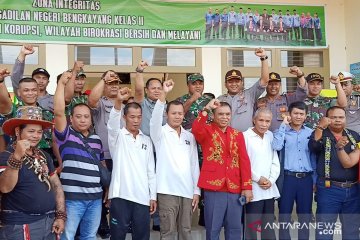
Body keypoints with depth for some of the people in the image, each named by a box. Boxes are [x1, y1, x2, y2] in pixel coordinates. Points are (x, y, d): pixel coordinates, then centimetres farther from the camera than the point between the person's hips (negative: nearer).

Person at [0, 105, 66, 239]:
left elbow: (57, 186, 12)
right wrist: (17, 157, -35)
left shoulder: (44, 156, 10)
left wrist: (61, 216, 4)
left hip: (49, 222, 6)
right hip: (20, 225, -6)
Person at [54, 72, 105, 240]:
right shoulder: (66, 135, -1)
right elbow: (58, 112, -17)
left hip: (95, 197, 5)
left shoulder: (97, 140, 14)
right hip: (72, 197, -5)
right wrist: (61, 83, -18)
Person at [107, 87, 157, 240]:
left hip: (142, 197, 3)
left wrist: (153, 196, 7)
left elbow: (151, 171, 13)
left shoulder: (146, 140, 13)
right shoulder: (117, 136, 2)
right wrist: (118, 101, -40)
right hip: (121, 195, -3)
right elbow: (112, 123, -22)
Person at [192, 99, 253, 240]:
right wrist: (206, 109, -26)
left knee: (235, 228, 12)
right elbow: (196, 129, -23)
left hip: (235, 188, 4)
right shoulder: (207, 130, 2)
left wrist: (247, 187, 1)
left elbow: (244, 161, 7)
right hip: (214, 187, -4)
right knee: (213, 228, 5)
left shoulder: (237, 135, 13)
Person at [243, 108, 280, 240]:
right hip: (253, 189, -5)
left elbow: (275, 161, 10)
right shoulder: (245, 136, -7)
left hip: (270, 189, 5)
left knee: (269, 226, 12)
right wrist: (258, 178, -10)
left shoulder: (270, 136, 9)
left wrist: (271, 180, -3)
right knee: (251, 226, -1)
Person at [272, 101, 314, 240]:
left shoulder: (311, 133, 8)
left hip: (306, 178, 3)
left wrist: (315, 179, 8)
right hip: (288, 177, -2)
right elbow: (276, 147, -19)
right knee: (284, 215, 4)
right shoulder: (283, 131, 1)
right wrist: (283, 125, -12)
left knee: (305, 216, 11)